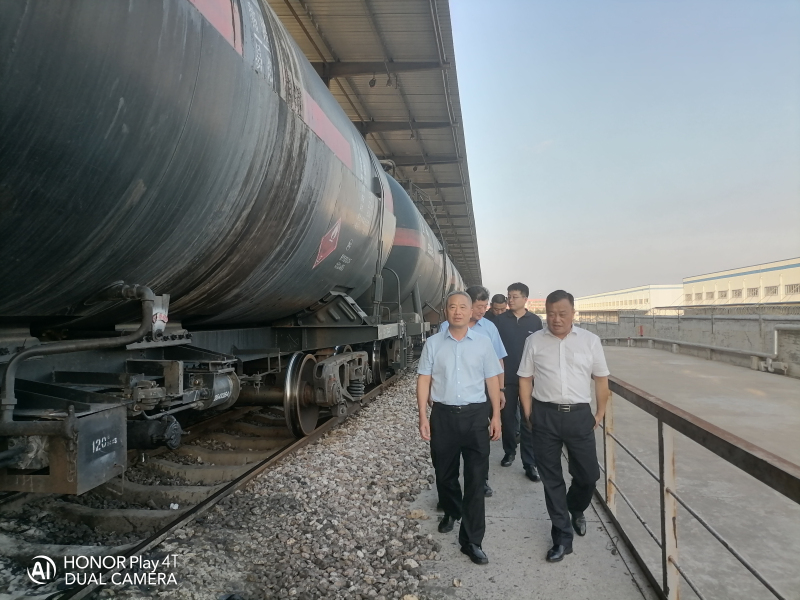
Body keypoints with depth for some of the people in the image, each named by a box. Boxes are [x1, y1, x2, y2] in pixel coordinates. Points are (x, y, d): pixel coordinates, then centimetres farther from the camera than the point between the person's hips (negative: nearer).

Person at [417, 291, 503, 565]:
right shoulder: (433, 343, 0)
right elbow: (423, 380, 1)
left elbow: (492, 380, 5)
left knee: (476, 478, 0)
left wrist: (496, 416, 0)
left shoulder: (482, 342, 1)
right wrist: (423, 416, -5)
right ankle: (451, 512, 46)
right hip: (443, 414, 1)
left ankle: (472, 540, 11)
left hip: (475, 414, -1)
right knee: (445, 473, 17)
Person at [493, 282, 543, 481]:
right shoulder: (500, 320, 0)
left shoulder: (535, 321, 0)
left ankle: (530, 463, 7)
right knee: (507, 417, 12)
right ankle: (509, 451, 31)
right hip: (506, 377, 1)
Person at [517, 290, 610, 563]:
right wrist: (528, 414, 2)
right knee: (552, 478, 8)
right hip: (545, 416, 0)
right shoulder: (534, 341, 0)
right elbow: (525, 379, 5)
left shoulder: (590, 340, 1)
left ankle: (576, 509, 42)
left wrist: (600, 413, 6)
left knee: (589, 475, 9)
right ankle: (562, 537, 22)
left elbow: (601, 379, 7)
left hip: (579, 415, 1)